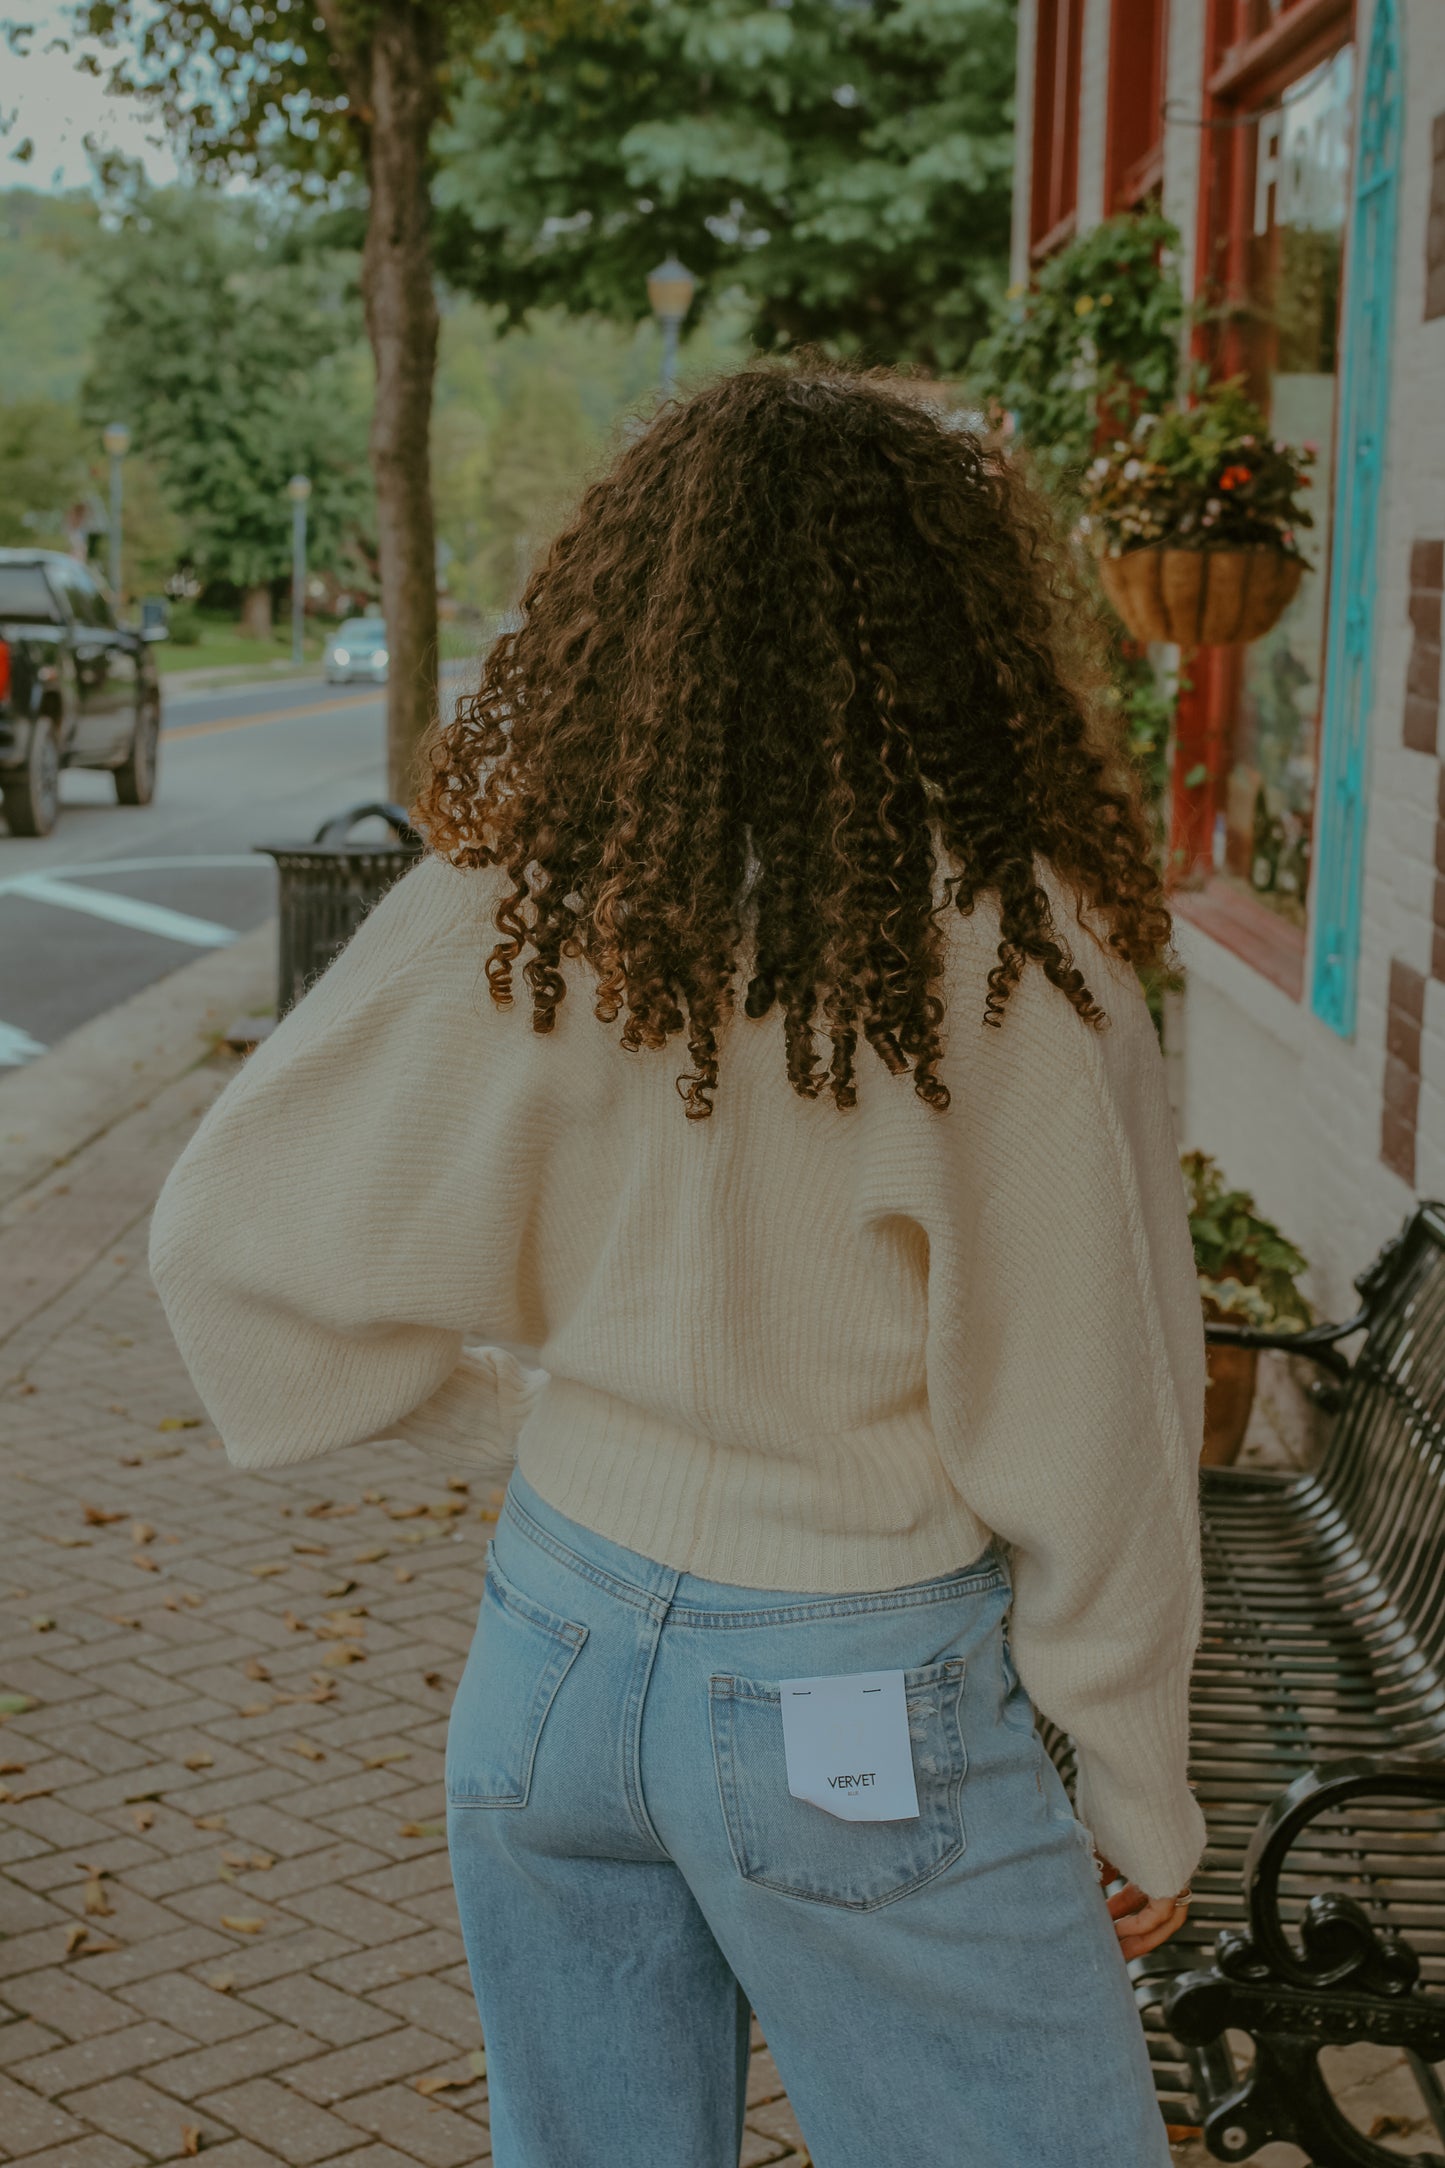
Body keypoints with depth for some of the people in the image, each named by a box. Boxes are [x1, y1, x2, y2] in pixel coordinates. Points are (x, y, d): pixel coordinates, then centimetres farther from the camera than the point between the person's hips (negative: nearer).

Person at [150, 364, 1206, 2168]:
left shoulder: (519, 906, -10)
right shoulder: (1011, 954, -20)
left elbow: (240, 1235, -3)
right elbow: (1086, 1430, -13)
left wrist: (532, 1415, 6)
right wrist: (1141, 1795, 1)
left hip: (561, 1653, 5)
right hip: (862, 1728, -4)